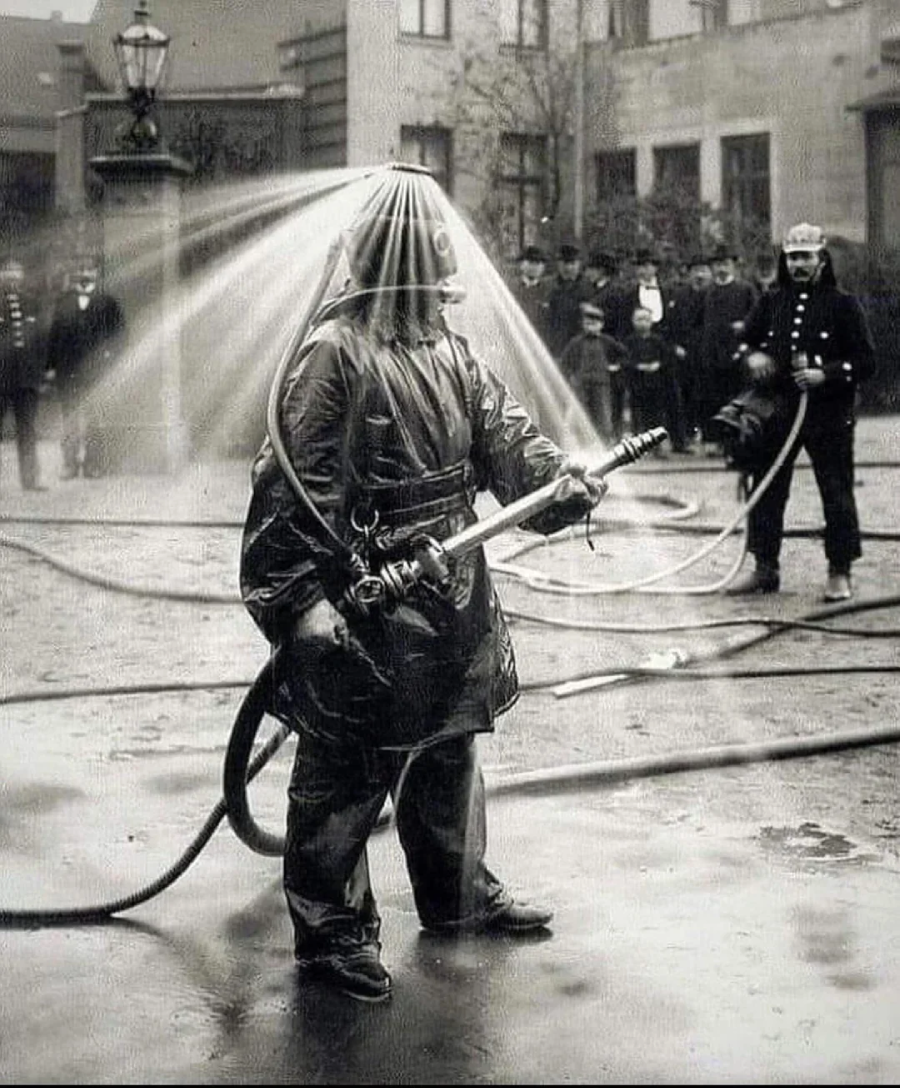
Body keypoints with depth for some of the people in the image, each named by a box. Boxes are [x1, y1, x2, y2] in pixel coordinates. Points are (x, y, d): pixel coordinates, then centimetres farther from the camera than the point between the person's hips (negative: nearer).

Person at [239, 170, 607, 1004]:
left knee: (448, 752, 21)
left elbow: (506, 436, 6)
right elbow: (293, 484, -19)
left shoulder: (451, 354, 10)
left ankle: (456, 895, 37)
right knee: (345, 772, 2)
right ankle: (330, 930, 14)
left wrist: (564, 482, -14)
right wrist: (300, 598, -23)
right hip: (364, 606, -8)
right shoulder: (333, 351, -15)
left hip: (450, 600, 8)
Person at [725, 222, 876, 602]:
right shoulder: (771, 302, 10)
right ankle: (765, 568, 18)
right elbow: (747, 341, 22)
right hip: (777, 410, 4)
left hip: (829, 413, -4)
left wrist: (825, 375, -18)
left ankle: (839, 573, 9)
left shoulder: (843, 304, -3)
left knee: (836, 492, 0)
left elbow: (866, 361, -5)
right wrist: (753, 356, -1)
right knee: (766, 490, 7)